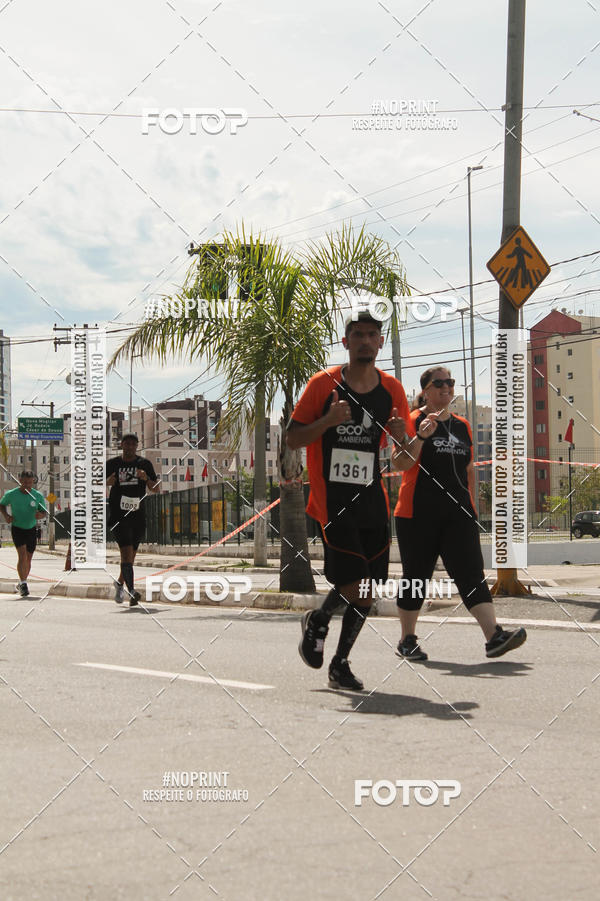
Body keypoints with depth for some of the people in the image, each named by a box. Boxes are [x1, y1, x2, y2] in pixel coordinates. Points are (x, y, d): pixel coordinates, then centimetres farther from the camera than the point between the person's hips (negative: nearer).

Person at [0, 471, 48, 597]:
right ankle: (23, 584, -21)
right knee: (22, 555, -20)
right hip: (17, 528, -2)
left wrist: (40, 515, -19)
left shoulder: (38, 496, -7)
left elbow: (44, 512, 4)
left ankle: (21, 583, 26)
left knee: (28, 559, 8)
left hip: (31, 529, 3)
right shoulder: (11, 495, -10)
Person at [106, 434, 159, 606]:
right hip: (118, 515, -3)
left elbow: (155, 489, 4)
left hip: (138, 516, 3)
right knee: (126, 551, -18)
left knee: (131, 554, 13)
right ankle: (131, 592, -25)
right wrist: (107, 482, -10)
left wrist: (146, 478, -16)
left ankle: (120, 583, 38)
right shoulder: (112, 464, 5)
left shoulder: (144, 464, 7)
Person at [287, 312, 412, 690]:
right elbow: (293, 439, -1)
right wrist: (327, 421, -18)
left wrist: (402, 436, -9)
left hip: (373, 500, 5)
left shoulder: (392, 389, 7)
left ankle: (340, 664, 20)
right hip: (333, 499, -4)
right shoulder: (324, 384, -3)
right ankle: (318, 622, 17)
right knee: (353, 582, -14)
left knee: (368, 590, 5)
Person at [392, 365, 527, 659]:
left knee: (471, 572, -8)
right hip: (418, 513, -4)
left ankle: (494, 636, -19)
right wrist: (421, 437, -24)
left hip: (457, 513, 4)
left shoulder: (462, 425, 15)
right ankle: (407, 641, 18)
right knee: (415, 575, 4)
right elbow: (399, 464, -13)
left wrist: (470, 506, 19)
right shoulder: (413, 421, -2)